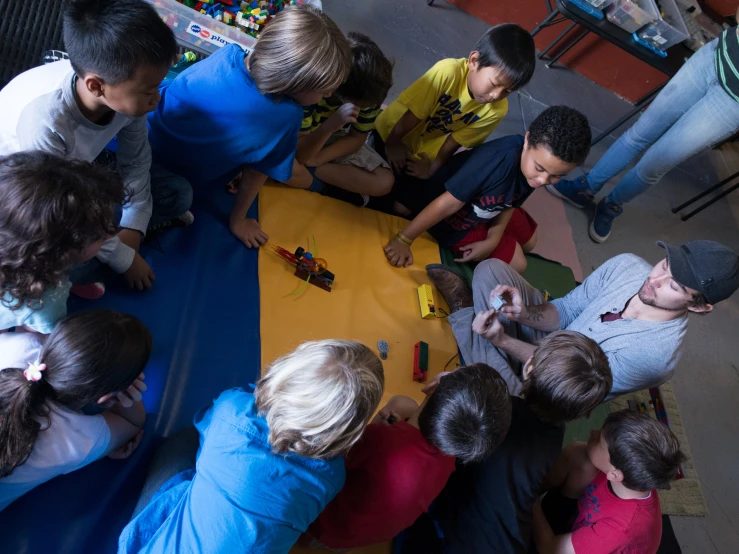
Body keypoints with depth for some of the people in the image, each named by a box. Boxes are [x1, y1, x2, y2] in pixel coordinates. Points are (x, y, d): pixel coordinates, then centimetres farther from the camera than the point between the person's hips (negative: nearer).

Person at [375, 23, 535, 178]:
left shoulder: (498, 110, -21)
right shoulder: (449, 72, -36)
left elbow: (456, 140, -12)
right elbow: (411, 113, -27)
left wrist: (432, 169, -11)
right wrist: (391, 144, -18)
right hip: (391, 135, -3)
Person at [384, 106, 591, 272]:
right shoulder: (499, 160, -43)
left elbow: (509, 204, -1)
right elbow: (448, 203, -38)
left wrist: (492, 240, -12)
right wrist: (403, 239, -33)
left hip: (485, 210, 7)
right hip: (455, 220, -7)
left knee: (528, 241, 25)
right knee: (516, 263, 1)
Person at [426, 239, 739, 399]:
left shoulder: (655, 354, -31)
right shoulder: (628, 266, -15)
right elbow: (564, 312, -8)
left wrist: (503, 341, -31)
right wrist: (524, 313, -30)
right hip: (552, 335, 4)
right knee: (490, 269, -19)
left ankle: (465, 316, -8)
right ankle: (467, 306, 11)